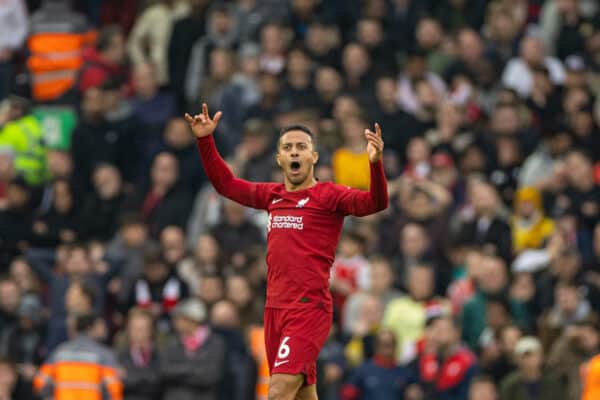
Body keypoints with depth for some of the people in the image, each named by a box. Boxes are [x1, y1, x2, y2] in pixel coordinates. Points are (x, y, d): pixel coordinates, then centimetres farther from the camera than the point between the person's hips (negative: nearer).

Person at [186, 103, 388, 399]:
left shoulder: (328, 195, -4)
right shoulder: (272, 196, 14)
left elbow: (375, 203, -18)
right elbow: (225, 183, 28)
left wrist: (375, 163, -34)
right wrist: (205, 140, 20)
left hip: (309, 309, -7)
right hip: (275, 307, 7)